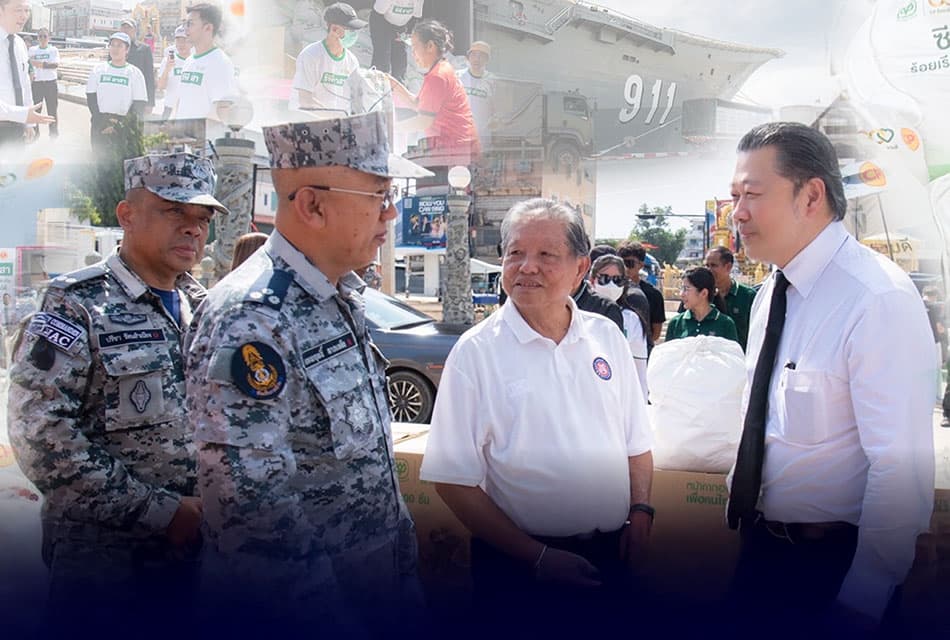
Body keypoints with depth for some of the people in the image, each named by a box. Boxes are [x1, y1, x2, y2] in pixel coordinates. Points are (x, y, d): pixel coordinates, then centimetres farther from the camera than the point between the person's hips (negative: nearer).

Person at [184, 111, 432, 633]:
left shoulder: (340, 297, 5)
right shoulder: (248, 321, -25)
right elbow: (251, 507, -26)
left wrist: (404, 560, 14)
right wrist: (330, 622, -21)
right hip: (307, 608, -8)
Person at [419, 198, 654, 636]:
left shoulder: (607, 337, 3)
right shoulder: (476, 352, -10)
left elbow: (637, 443, 11)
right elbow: (453, 481, -12)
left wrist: (640, 512, -5)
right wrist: (537, 557, -14)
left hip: (611, 554, 4)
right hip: (520, 566, -4)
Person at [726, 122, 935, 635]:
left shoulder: (880, 299, -22)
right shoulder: (770, 294, 5)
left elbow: (902, 470, -26)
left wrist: (859, 608, -24)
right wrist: (739, 510, 14)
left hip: (835, 565, -7)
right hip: (760, 543, 7)